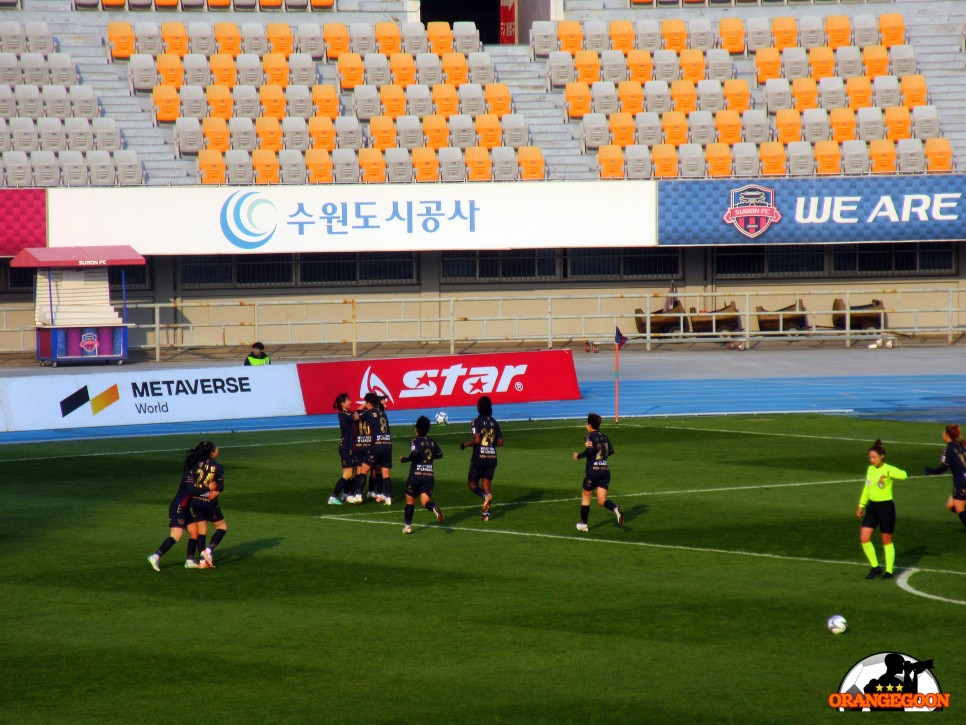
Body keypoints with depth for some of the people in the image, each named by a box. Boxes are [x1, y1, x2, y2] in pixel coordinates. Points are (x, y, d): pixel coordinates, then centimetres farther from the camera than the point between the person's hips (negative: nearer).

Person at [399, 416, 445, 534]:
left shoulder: (416, 441, -7)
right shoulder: (432, 442, 10)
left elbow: (415, 454, -24)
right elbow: (439, 454, 20)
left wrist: (404, 459, -8)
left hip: (416, 474, -4)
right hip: (429, 475, 4)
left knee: (410, 500, 13)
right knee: (425, 500, -3)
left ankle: (408, 526, 17)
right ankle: (435, 509, -38)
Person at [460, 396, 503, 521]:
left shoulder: (477, 421, -10)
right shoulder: (494, 422, 7)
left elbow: (477, 440, -19)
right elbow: (500, 442, 8)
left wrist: (465, 444, -3)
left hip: (479, 457, -5)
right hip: (492, 457, 5)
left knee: (472, 483, 8)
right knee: (486, 485, 10)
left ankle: (485, 495, -22)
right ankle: (486, 512, 1)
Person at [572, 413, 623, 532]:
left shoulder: (590, 436, -7)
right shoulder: (604, 437, 13)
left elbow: (589, 450, -22)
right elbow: (611, 451, 22)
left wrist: (578, 456, -7)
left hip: (592, 470, -5)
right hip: (605, 470, 5)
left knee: (586, 497, 13)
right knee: (602, 500, 1)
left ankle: (583, 524, 20)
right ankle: (616, 509, -30)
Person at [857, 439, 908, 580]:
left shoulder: (888, 469, -14)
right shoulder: (870, 469, 7)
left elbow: (903, 475, -36)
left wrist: (886, 474, -46)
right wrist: (861, 505, 23)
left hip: (886, 506, -6)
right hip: (872, 506, 6)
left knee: (887, 541, 4)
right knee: (864, 538, -3)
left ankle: (889, 571, 17)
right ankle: (875, 568, 11)